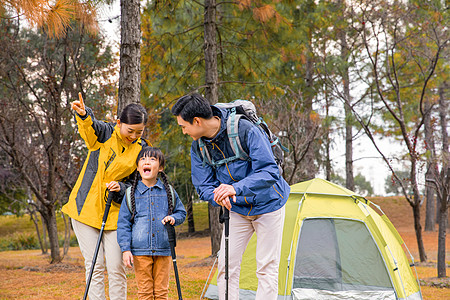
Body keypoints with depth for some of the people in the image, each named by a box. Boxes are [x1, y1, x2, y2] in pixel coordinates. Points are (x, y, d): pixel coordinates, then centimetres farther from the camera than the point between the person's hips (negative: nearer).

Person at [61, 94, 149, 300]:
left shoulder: (141, 150, 2)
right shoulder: (105, 133, -3)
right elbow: (90, 125, -27)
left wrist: (120, 189, -16)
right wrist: (83, 114, -50)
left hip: (113, 212, 1)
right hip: (85, 209, -1)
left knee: (116, 268, -4)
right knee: (95, 267, -1)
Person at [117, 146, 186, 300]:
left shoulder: (169, 191, 7)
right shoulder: (131, 194, 2)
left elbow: (181, 212, 16)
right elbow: (123, 223, 3)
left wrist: (173, 218, -7)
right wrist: (125, 249, -4)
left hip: (163, 249, 1)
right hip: (140, 250, -1)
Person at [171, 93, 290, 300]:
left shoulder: (246, 130, -27)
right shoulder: (198, 146, -10)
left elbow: (270, 172, -31)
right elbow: (203, 186, -5)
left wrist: (236, 188, -44)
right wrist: (218, 196, -29)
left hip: (268, 204, -5)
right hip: (237, 209, 5)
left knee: (267, 268, -4)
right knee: (227, 266, -1)